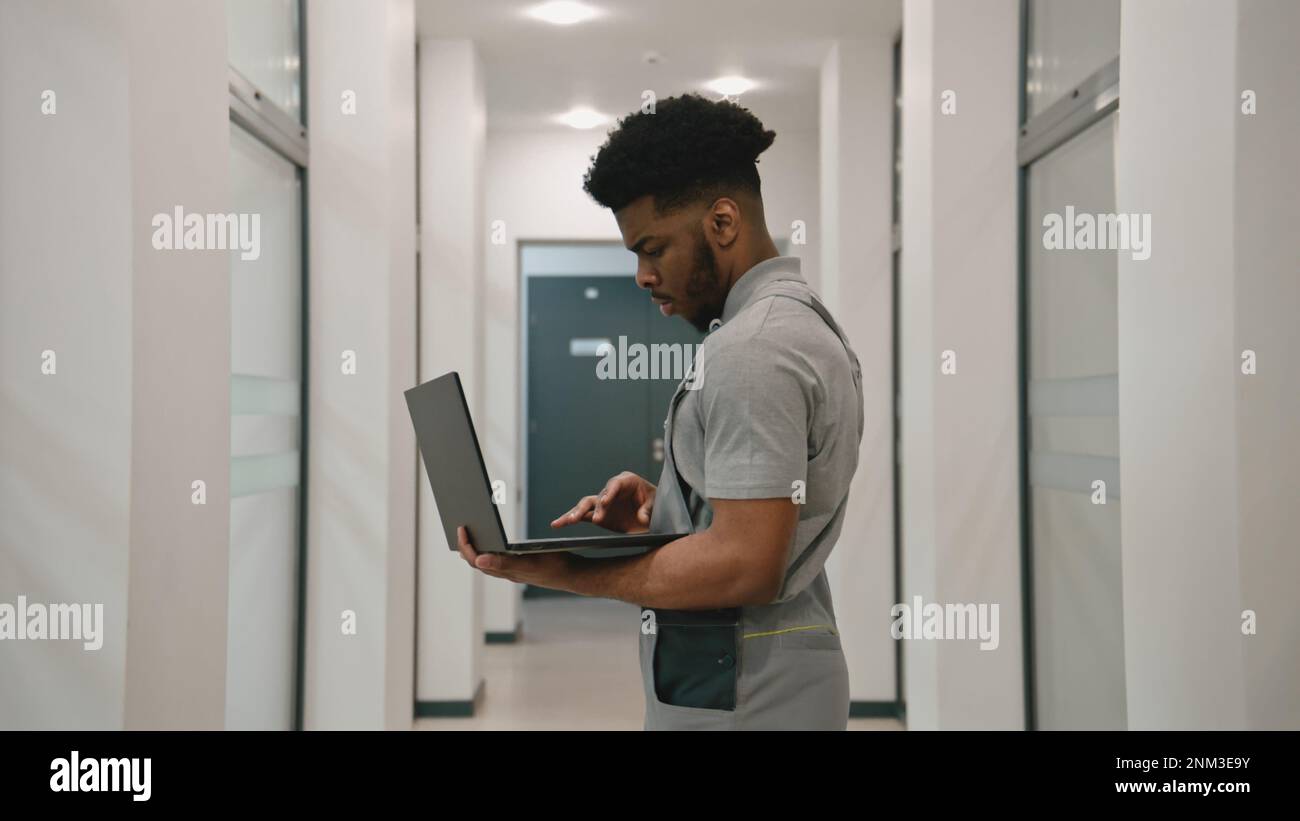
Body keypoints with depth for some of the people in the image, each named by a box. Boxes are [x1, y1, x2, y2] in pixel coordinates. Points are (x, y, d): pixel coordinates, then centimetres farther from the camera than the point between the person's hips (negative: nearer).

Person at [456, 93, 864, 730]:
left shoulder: (752, 349, -19)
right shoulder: (807, 324, 14)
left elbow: (745, 566, -25)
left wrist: (565, 574, -20)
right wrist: (660, 507, 5)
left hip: (738, 699, -10)